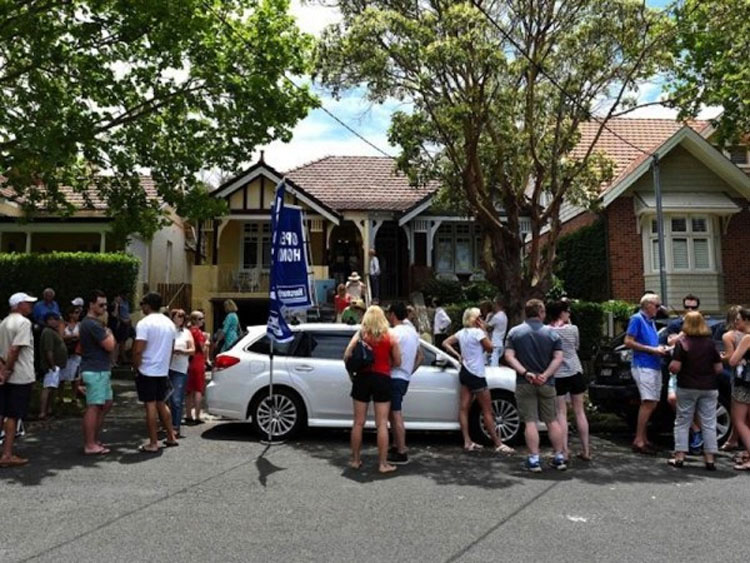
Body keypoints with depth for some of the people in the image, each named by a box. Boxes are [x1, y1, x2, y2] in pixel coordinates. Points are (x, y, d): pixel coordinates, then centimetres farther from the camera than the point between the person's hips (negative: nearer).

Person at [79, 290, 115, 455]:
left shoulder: (88, 323, 17)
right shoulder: (93, 324, -18)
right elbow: (110, 345, -19)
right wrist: (108, 331, -3)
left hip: (101, 370, 11)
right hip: (95, 371, -11)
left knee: (107, 403, 15)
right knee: (93, 407, -5)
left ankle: (95, 439, 22)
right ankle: (90, 445, 2)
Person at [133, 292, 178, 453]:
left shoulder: (144, 323, -15)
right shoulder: (169, 323, 9)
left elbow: (138, 350, -20)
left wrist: (136, 366, -6)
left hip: (147, 371, -7)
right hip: (163, 371, 7)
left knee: (150, 406, -1)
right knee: (161, 404, 17)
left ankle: (153, 444, 3)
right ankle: (171, 437, 21)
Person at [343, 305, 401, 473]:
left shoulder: (360, 334, -1)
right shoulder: (390, 338, -1)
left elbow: (347, 356, -9)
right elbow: (397, 362, 2)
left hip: (362, 378, 1)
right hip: (382, 379, -1)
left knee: (358, 422, 10)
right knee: (382, 424, 3)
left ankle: (355, 460, 18)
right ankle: (383, 464, 6)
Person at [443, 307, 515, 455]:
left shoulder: (461, 332, 7)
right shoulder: (478, 332, -16)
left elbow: (445, 343, 7)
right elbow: (489, 348, -6)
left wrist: (458, 355, 2)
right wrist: (484, 331, -2)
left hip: (465, 372, 8)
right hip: (476, 375, -8)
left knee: (464, 407, 4)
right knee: (487, 411, -2)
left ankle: (467, 442, 7)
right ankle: (498, 444, 4)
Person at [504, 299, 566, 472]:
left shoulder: (515, 332, 0)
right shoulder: (552, 333, 1)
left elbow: (509, 356, -9)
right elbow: (558, 358, -8)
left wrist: (525, 373, -14)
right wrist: (545, 375, -13)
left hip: (524, 384, -1)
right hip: (546, 384, 1)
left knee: (530, 422, 1)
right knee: (552, 421, 12)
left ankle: (534, 460, 1)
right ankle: (559, 458, 18)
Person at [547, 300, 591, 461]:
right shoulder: (572, 329, -5)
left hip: (557, 376, -1)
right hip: (575, 373, 1)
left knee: (561, 413, 4)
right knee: (579, 412, 12)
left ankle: (564, 451, 1)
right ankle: (586, 451, 20)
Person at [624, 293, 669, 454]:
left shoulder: (651, 321, 19)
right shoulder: (637, 319, -6)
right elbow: (628, 342, -14)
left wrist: (660, 349, 7)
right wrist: (652, 349, -14)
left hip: (654, 366, 9)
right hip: (643, 366, -9)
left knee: (651, 403, 8)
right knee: (648, 402, -13)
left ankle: (643, 438, 16)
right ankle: (639, 440, -10)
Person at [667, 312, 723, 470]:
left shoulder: (682, 342, -9)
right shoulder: (710, 343, 0)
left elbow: (675, 367, -16)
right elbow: (719, 368, 1)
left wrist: (670, 365, 5)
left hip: (687, 388, -2)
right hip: (709, 388, 2)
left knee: (682, 422, 8)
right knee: (709, 424, 8)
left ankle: (679, 457, 6)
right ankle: (710, 459, 9)